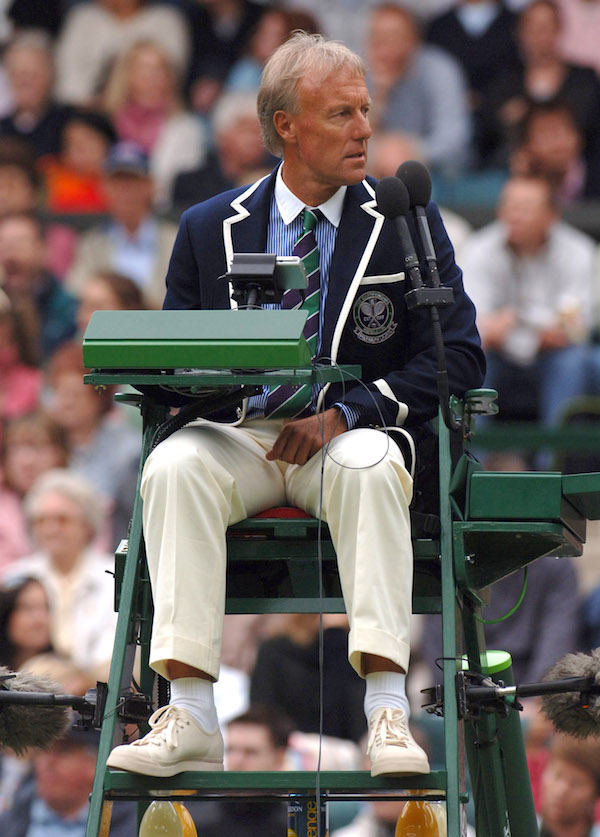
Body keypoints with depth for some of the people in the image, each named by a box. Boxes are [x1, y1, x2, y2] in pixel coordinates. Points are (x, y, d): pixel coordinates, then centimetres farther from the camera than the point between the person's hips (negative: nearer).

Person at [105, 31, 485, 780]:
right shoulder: (209, 230, 10)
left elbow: (459, 355, -2)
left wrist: (343, 413, -16)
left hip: (350, 438, -1)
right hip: (241, 435, 2)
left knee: (365, 465, -37)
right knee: (173, 466, -32)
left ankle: (387, 715, -41)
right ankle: (188, 720, -35)